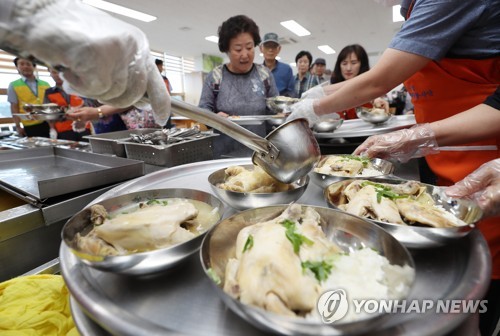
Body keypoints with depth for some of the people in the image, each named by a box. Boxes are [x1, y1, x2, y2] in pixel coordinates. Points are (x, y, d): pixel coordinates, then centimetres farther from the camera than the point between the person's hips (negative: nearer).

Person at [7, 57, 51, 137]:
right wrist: (18, 126, -4)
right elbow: (14, 108, 2)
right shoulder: (13, 86, 5)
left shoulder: (46, 85, 11)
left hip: (48, 124, 2)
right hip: (30, 126, -2)